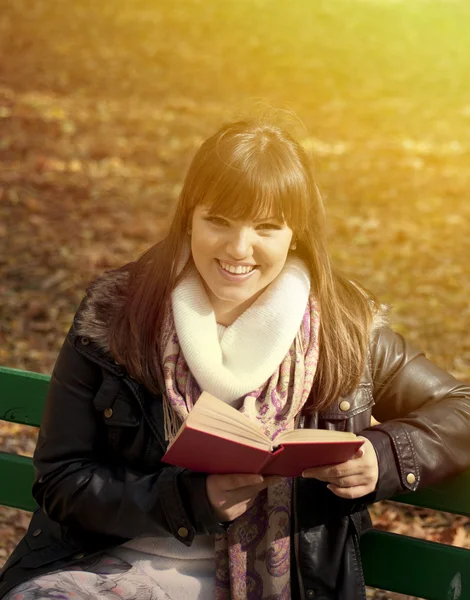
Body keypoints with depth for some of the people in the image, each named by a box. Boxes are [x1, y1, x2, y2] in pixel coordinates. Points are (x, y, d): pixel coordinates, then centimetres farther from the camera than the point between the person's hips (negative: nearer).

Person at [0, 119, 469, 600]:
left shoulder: (345, 331, 0)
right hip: (106, 560, 0)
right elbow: (61, 478, -2)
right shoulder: (112, 315, -3)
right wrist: (193, 500, -17)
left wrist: (385, 456, -13)